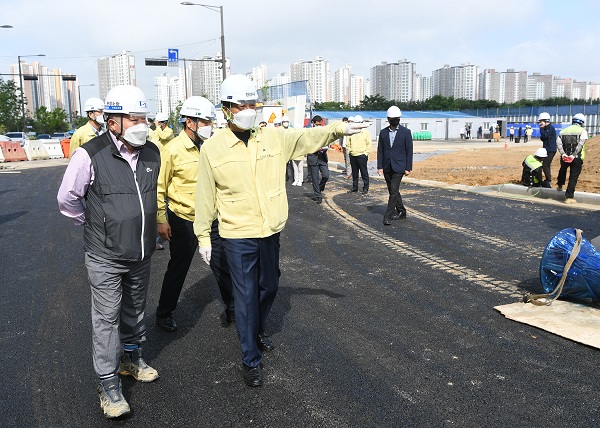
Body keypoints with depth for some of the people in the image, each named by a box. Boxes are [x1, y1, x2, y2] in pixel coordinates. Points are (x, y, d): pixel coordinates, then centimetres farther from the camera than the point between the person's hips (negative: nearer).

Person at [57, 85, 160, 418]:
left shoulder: (152, 153, 0)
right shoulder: (91, 155, -18)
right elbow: (67, 199, -4)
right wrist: (95, 224, 6)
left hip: (142, 253, 5)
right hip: (106, 256, -5)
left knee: (135, 310, 20)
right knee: (107, 318, 3)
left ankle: (131, 358, 41)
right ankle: (108, 384, 17)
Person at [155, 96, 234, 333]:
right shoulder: (173, 149, -13)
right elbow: (159, 188, -8)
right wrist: (161, 220, -10)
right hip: (183, 221, -4)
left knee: (222, 265, 10)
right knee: (178, 269, 10)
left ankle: (233, 309, 27)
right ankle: (164, 314, 30)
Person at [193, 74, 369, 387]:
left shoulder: (274, 138, 1)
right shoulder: (212, 148, -7)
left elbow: (307, 138, -3)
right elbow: (205, 197, -2)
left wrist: (338, 129, -22)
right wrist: (203, 236, 1)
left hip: (271, 232, 4)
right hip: (238, 236, -4)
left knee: (269, 287, 21)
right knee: (246, 296, 3)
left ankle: (258, 330, 49)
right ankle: (250, 360, 20)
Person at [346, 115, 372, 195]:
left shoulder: (365, 132, 0)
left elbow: (369, 144, -1)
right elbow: (348, 143, 18)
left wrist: (366, 153, -8)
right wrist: (350, 151, 7)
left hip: (362, 156, -4)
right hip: (353, 156, 4)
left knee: (364, 173, -2)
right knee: (354, 173, 12)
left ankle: (365, 188, 5)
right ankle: (354, 187, 21)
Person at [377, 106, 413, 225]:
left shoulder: (406, 132, -1)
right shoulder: (383, 132, 7)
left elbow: (409, 151, -2)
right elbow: (380, 151, 8)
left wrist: (408, 168, -6)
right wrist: (380, 166, 0)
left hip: (398, 167, -4)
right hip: (387, 167, 4)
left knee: (394, 191, -12)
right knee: (393, 191, 12)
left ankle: (388, 216, -11)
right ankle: (401, 211, 28)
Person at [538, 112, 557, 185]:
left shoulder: (551, 128, -13)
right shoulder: (545, 128, 15)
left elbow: (544, 136, -22)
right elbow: (542, 138, 18)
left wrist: (541, 128, -12)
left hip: (550, 150, -10)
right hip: (547, 150, 10)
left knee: (545, 166, -13)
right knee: (546, 166, 15)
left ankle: (549, 182, -10)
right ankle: (548, 181, 24)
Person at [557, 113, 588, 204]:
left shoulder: (563, 131, 10)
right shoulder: (582, 131, -2)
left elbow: (558, 143, -4)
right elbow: (580, 144, -17)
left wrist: (563, 154, -12)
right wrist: (573, 155, -19)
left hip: (565, 157, 4)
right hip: (577, 158, -4)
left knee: (563, 170, 33)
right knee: (573, 177, 1)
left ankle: (560, 185, 47)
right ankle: (569, 197, 0)